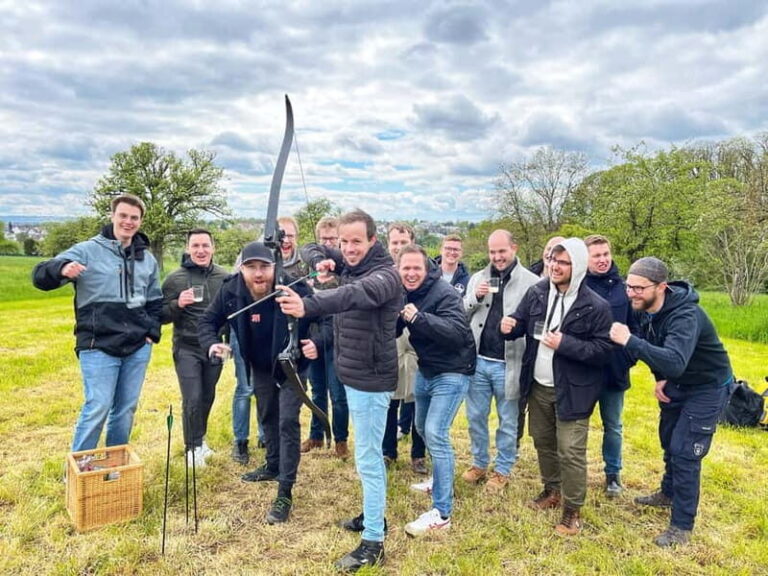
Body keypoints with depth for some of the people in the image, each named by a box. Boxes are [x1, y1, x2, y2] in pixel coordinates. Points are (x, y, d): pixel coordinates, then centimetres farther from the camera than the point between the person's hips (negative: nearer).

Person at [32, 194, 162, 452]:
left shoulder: (147, 259, 12)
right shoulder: (87, 251, -4)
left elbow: (155, 300, 22)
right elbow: (40, 276, -10)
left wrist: (153, 331, 8)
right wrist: (61, 269, -33)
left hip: (138, 347, 5)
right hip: (99, 347, -5)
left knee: (126, 409, 11)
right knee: (97, 408, -4)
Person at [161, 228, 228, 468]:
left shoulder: (224, 277, 1)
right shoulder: (175, 278, -6)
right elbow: (161, 315, -3)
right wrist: (177, 304, -21)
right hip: (187, 349, -3)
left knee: (207, 398, 14)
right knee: (192, 400, -5)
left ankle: (199, 438, 36)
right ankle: (194, 447, 14)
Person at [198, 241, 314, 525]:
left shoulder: (295, 289, -32)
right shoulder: (230, 291, -21)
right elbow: (208, 320, -7)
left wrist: (316, 343, -46)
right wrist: (211, 343, -27)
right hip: (260, 366, 5)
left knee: (287, 422, -10)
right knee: (266, 416, 22)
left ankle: (285, 493, -1)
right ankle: (274, 465, 45)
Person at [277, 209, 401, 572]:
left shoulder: (384, 275, -20)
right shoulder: (349, 264, 6)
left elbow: (353, 294, -41)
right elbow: (316, 250, 19)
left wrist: (307, 306, -58)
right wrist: (323, 262, -6)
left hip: (370, 380, -9)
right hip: (354, 376, 9)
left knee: (367, 460, -3)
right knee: (370, 455, 21)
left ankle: (373, 542, 9)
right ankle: (374, 514, 37)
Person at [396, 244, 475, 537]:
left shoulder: (445, 293, -22)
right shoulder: (404, 293, 1)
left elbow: (458, 332, -35)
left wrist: (419, 318, -43)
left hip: (451, 373, -8)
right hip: (425, 369, 9)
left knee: (435, 433, -15)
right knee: (423, 428, 21)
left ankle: (442, 513, -5)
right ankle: (441, 478, 46)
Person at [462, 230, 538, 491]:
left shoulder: (531, 282, -6)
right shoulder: (478, 278, 7)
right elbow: (461, 315, 6)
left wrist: (516, 327, -20)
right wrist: (474, 297, -10)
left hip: (508, 364, -4)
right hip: (478, 360, 4)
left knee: (508, 420, 11)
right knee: (475, 416, 14)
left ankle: (502, 470, 28)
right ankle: (479, 464, 33)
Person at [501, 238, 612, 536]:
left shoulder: (596, 306, -17)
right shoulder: (537, 292, -2)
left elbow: (604, 350, -17)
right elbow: (522, 322, 6)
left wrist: (566, 344, -27)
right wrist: (510, 325, -18)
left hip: (572, 390, -5)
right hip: (538, 386, 6)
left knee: (570, 452, 1)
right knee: (543, 441, 21)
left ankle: (572, 510, 19)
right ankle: (552, 490, 42)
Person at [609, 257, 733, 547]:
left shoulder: (685, 316, -36)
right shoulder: (645, 309, -11)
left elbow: (675, 363, -51)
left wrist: (629, 341, -53)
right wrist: (659, 379, -3)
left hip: (707, 388, -8)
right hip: (676, 383, 8)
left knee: (685, 452, -6)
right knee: (669, 441, 21)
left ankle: (682, 525, 9)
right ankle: (669, 493, 45)